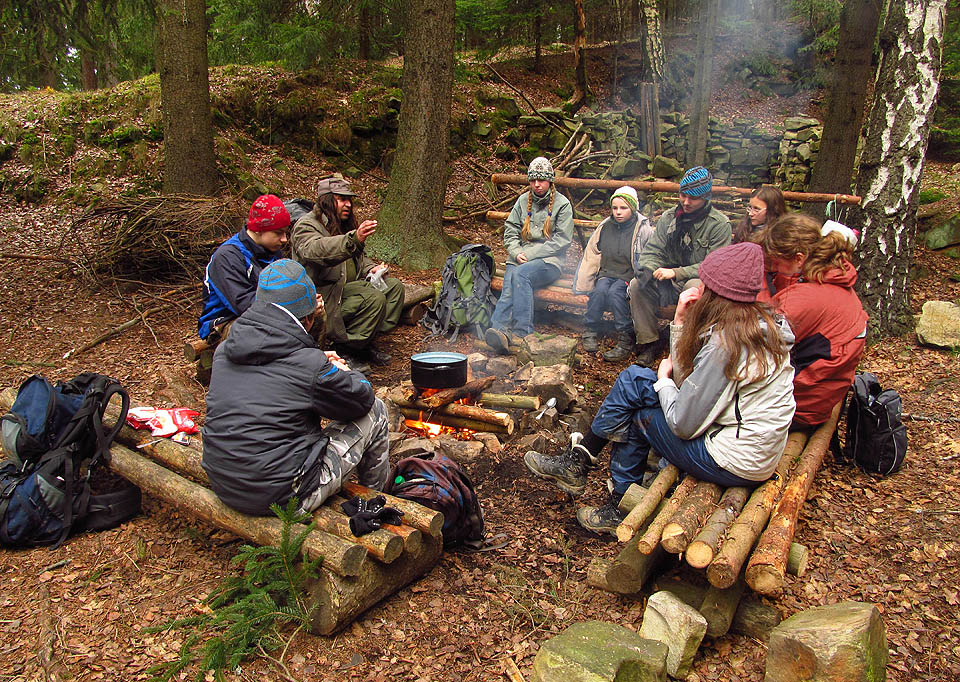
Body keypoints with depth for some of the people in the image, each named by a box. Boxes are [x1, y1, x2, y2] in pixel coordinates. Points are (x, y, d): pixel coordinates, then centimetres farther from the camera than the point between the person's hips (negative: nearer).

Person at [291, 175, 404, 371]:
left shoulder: (344, 225, 18)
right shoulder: (306, 226, -12)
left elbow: (358, 257, 31)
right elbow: (316, 250, -35)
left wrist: (371, 268, 6)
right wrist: (354, 239, -50)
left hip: (349, 285, 10)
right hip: (325, 295, -10)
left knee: (394, 286, -2)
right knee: (375, 298, -28)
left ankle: (367, 342, -3)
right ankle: (345, 350, -16)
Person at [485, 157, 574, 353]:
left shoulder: (562, 204, 3)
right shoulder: (523, 201, 16)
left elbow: (561, 241, -5)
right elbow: (510, 231, 14)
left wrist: (530, 254, -12)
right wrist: (517, 253, -6)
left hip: (549, 260, -4)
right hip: (520, 259, 4)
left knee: (521, 274, -34)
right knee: (509, 287, -27)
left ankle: (522, 333, -40)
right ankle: (500, 329, -47)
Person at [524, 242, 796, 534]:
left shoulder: (725, 341, -25)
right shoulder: (761, 322, 5)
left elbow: (684, 424, -21)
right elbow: (685, 378, 8)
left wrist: (663, 380, -3)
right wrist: (681, 322, -2)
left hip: (735, 463, -9)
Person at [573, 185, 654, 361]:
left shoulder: (644, 230, -3)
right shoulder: (605, 227, 8)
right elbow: (591, 257, 9)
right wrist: (584, 287, 2)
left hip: (630, 276, -3)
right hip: (607, 273, 3)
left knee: (615, 292, -32)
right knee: (600, 289, -29)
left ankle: (626, 341, -27)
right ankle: (591, 331, -14)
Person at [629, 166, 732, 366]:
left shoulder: (719, 224, -9)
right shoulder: (668, 218, 6)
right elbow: (653, 251, 6)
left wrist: (676, 273, -24)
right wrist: (648, 268, -18)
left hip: (700, 281, -4)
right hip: (669, 281, 4)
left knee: (695, 288, -39)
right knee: (637, 284, -21)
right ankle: (648, 343, -9)